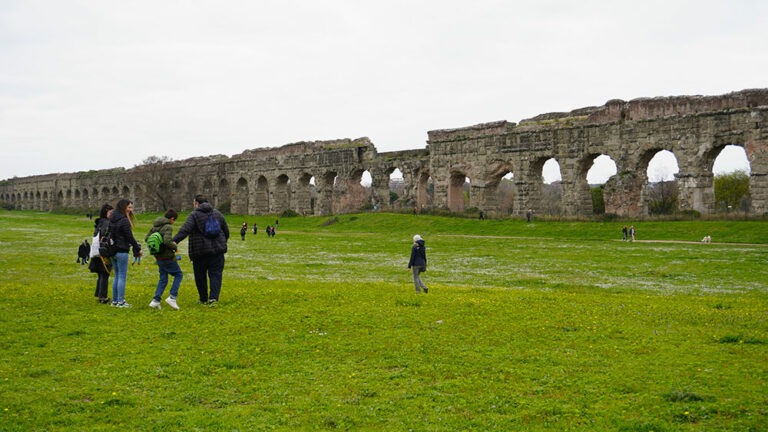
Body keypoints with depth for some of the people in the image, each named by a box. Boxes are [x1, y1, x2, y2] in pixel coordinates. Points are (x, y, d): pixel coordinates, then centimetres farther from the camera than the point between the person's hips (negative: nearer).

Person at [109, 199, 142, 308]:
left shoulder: (112, 219, 10)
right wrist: (138, 249, -3)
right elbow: (129, 237, -14)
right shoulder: (124, 220, -15)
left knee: (117, 276, 15)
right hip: (121, 251, -8)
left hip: (112, 251, 8)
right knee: (122, 277, -2)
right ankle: (120, 301, -1)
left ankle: (114, 300, 17)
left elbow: (109, 234, 14)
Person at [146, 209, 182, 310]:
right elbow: (167, 241, -29)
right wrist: (175, 247, -12)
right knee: (179, 275, 7)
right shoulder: (168, 227, -16)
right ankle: (172, 297, -2)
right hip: (167, 257, -8)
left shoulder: (155, 226, 8)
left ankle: (155, 300, 6)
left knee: (163, 279, 14)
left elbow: (147, 238, 11)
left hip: (158, 256, 8)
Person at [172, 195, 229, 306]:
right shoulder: (217, 214, 11)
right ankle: (213, 298, -12)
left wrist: (175, 240, -32)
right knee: (215, 275, 3)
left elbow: (185, 229, -21)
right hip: (217, 251, 3)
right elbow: (226, 231, 16)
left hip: (200, 252, -3)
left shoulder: (194, 215, -4)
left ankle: (203, 299, 20)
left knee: (200, 276, 12)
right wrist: (222, 243, 33)